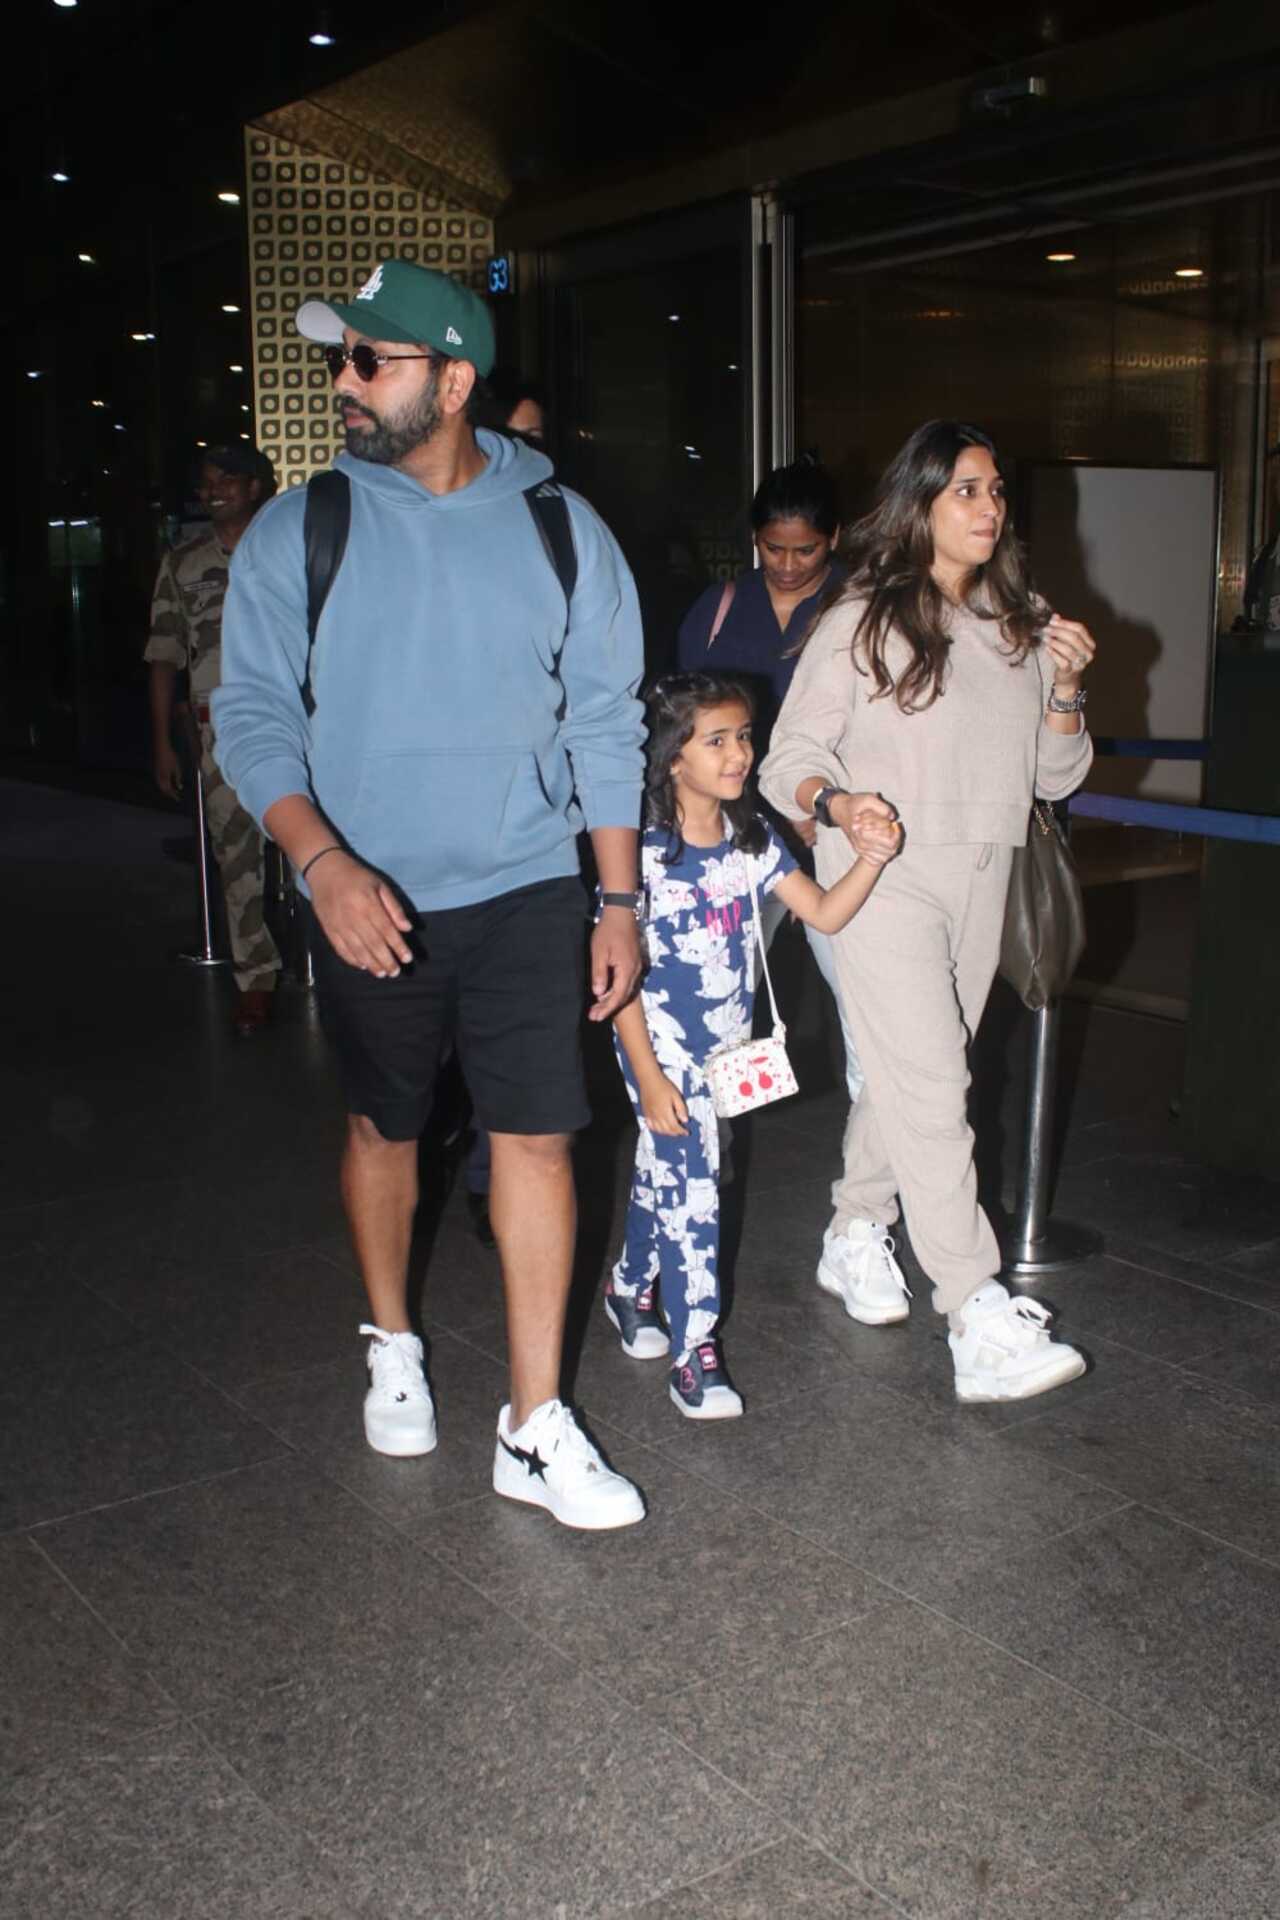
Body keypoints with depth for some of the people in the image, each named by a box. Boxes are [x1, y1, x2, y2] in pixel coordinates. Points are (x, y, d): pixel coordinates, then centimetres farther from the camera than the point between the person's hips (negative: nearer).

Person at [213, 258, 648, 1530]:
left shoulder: (559, 528, 1)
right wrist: (322, 861, -22)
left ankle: (534, 1429, 7)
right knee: (383, 1130, 14)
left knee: (536, 1138, -4)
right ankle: (392, 1348, 39)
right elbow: (254, 711, -5)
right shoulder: (298, 532, -2)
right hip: (372, 902, 0)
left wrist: (620, 900, 1)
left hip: (529, 892, 0)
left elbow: (605, 723, 3)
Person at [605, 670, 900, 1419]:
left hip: (726, 1042, 6)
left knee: (663, 1172, 19)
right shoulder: (644, 852, -19)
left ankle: (630, 1287, 40)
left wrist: (872, 859, -18)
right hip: (662, 1043, -6)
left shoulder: (753, 839, -1)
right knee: (690, 1186, -8)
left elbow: (825, 913, 0)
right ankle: (694, 1349, 2)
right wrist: (649, 1077, -17)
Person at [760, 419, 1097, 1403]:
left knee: (910, 1076, 12)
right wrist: (834, 802, -26)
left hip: (980, 879, 6)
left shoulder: (1021, 624, 11)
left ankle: (856, 1235, 34)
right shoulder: (860, 624, -4)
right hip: (883, 877, -5)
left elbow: (1056, 777, 13)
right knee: (931, 1087, -12)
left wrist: (1066, 688, -4)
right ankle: (983, 1326, -12)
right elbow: (789, 759, -5)